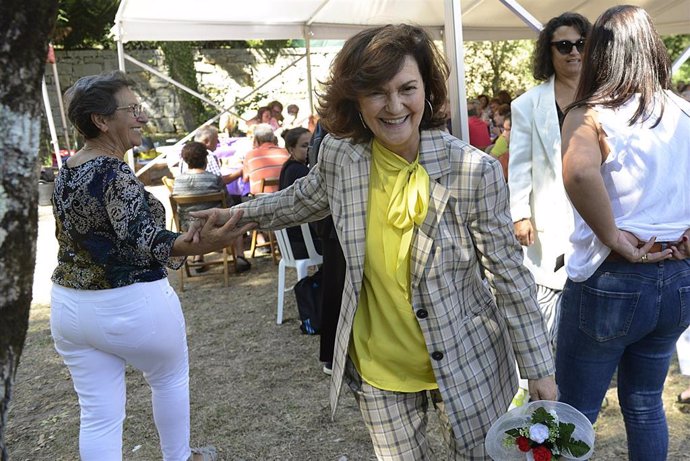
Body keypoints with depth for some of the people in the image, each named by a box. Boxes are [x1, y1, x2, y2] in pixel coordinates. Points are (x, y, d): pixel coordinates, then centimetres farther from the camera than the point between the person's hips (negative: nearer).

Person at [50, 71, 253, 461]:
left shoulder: (66, 172, 5)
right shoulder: (114, 172, -20)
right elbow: (137, 234, -34)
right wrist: (189, 247, -47)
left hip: (70, 305, 7)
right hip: (131, 306, -7)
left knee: (98, 415, 12)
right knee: (171, 379, 20)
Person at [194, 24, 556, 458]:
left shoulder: (475, 170, -20)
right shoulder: (339, 155, -11)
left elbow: (509, 274, -12)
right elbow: (303, 198, 13)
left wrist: (540, 369, -7)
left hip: (464, 362, -2)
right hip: (378, 367, 3)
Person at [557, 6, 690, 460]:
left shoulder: (590, 115, -12)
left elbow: (579, 172, -34)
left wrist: (613, 236, -21)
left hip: (610, 282, -5)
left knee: (576, 411, 12)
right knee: (646, 404, 23)